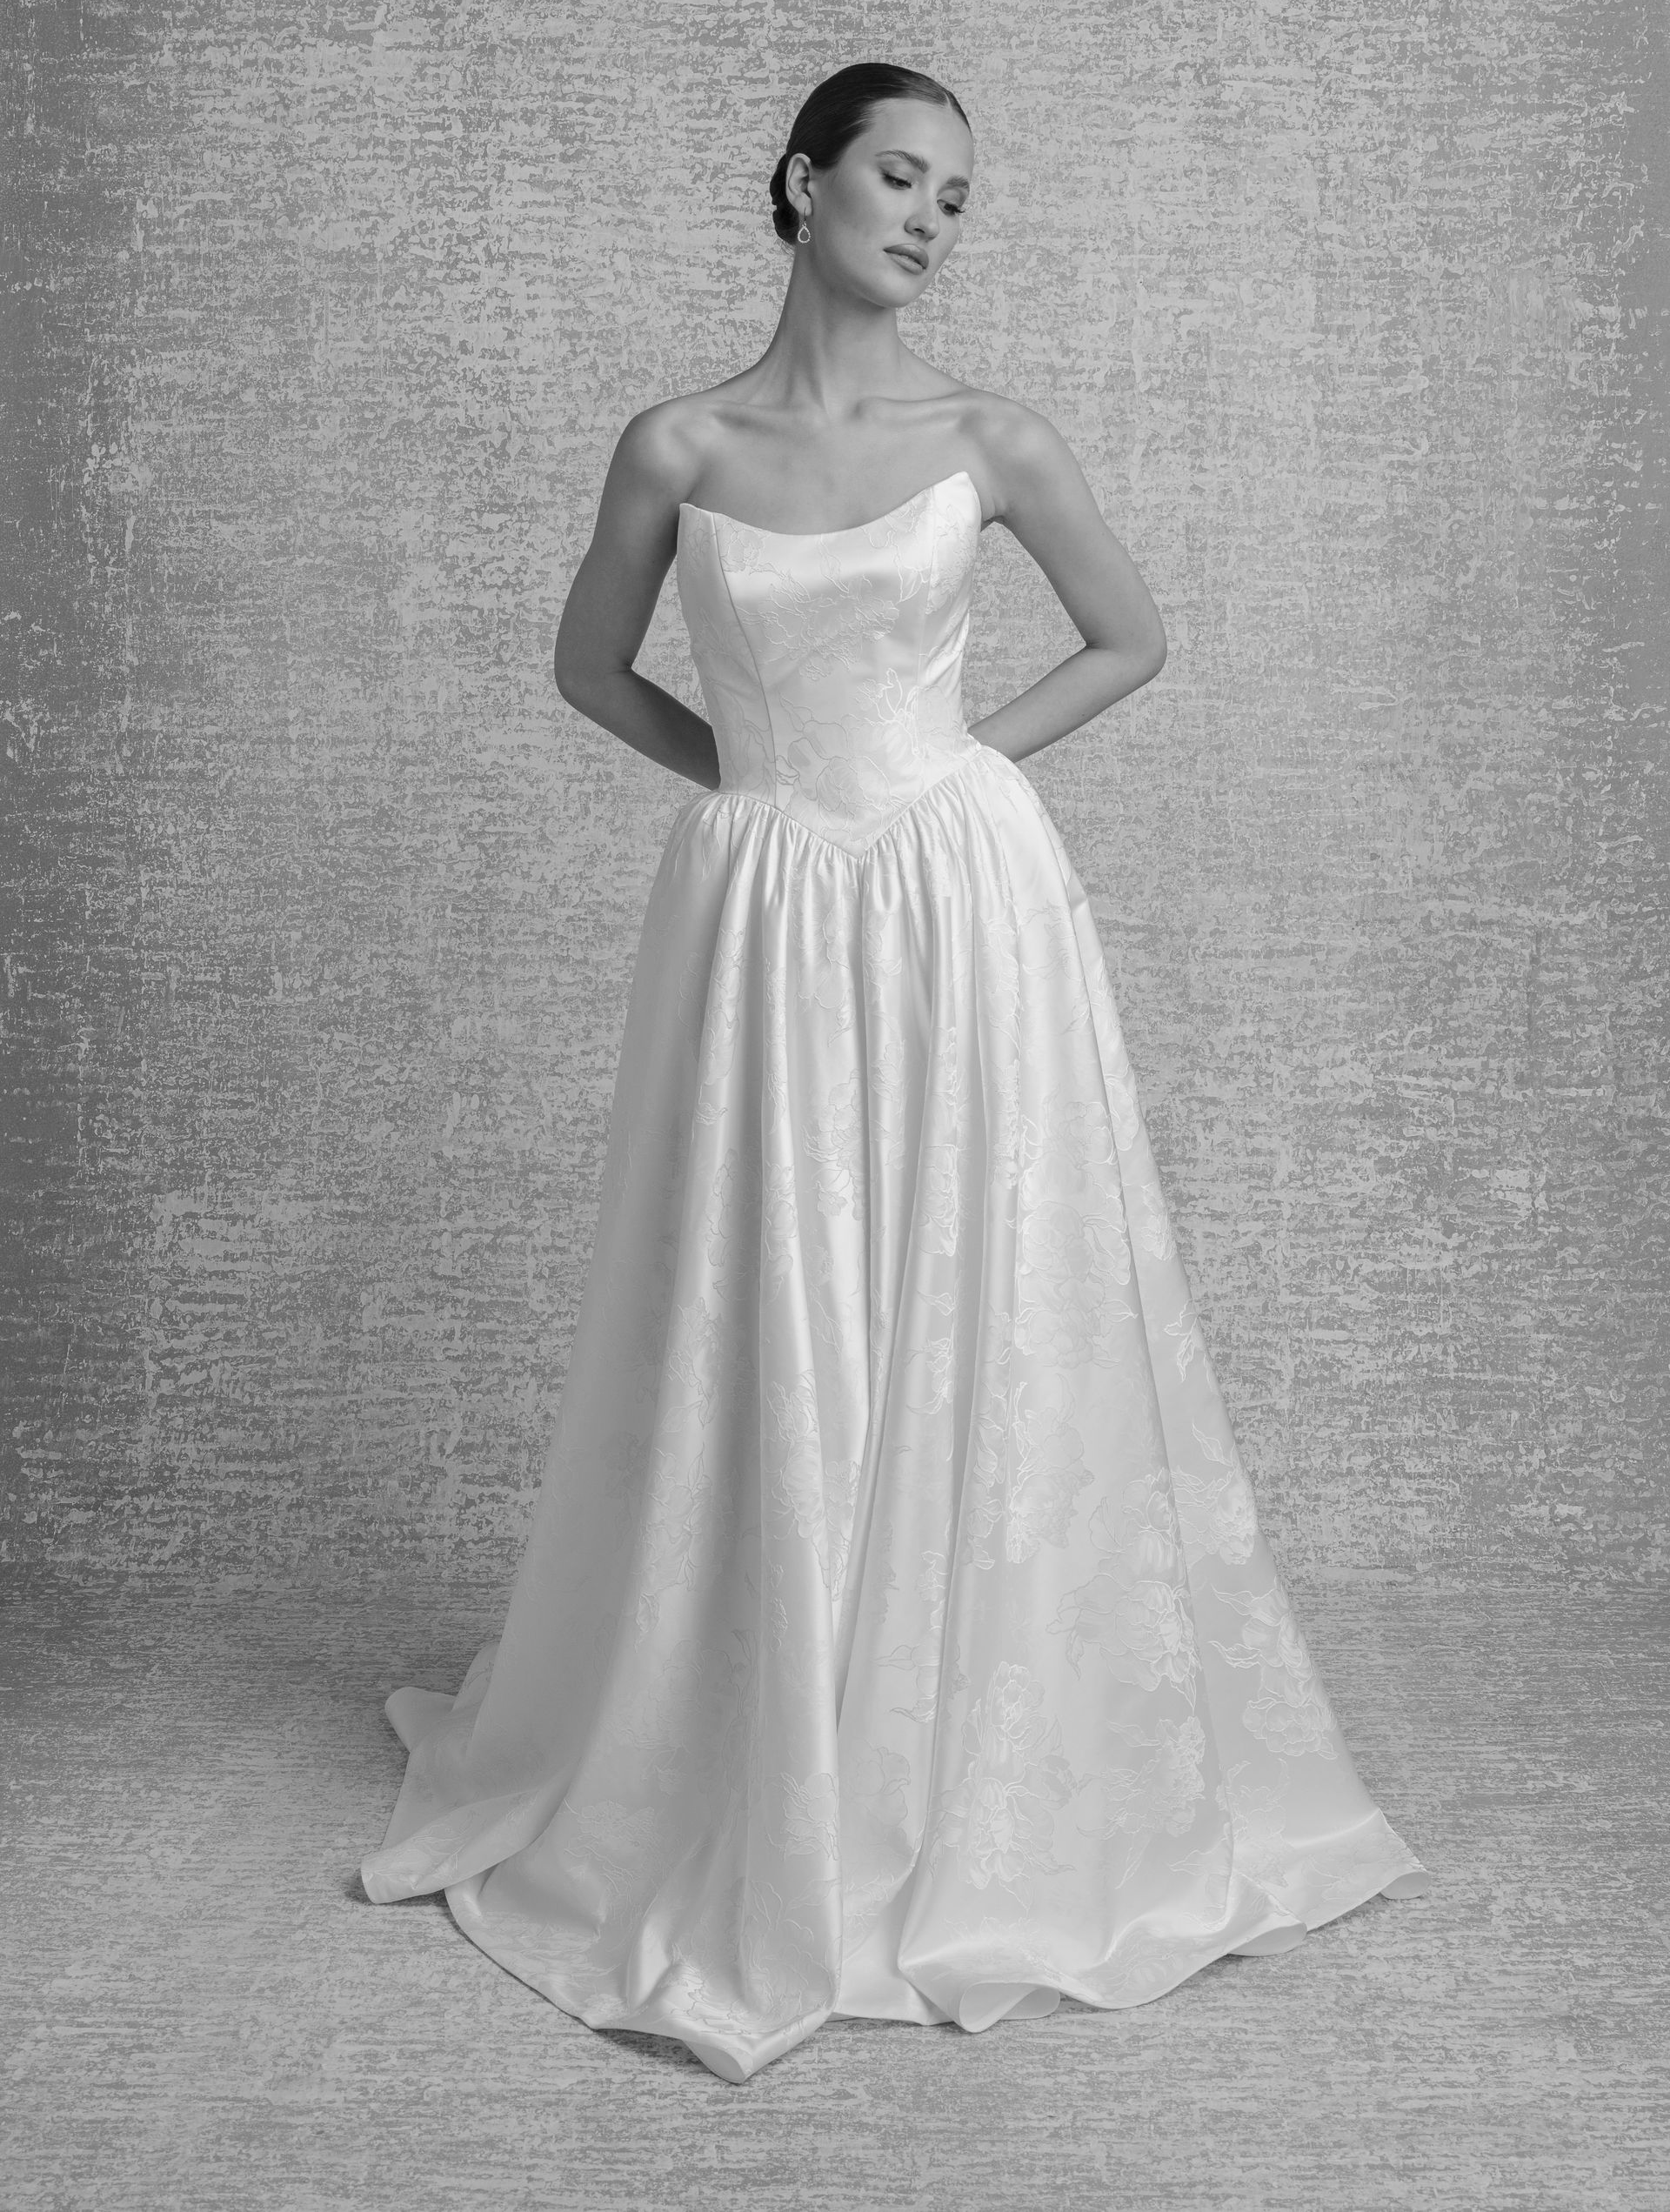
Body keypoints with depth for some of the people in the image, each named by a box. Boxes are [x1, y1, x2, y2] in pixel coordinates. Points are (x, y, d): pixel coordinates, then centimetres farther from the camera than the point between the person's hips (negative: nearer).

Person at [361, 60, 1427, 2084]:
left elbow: (1131, 640, 13)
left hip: (959, 903, 0)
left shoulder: (988, 443, 2)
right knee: (761, 1349, 5)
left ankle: (992, 1786, 22)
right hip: (763, 920, 0)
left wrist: (957, 759, 3)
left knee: (975, 1336, 4)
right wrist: (751, 771, 4)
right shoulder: (677, 451, 2)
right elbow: (591, 669, 15)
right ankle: (755, 1782, 24)